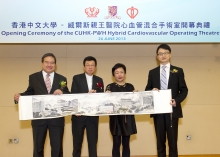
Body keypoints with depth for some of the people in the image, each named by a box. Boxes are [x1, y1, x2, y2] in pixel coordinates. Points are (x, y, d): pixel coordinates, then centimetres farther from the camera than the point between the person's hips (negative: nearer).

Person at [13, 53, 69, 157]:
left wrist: (62, 93, -19)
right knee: (38, 146, 13)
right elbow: (30, 93, 3)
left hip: (56, 118, 0)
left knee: (57, 146, 11)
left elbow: (68, 96, 3)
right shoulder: (33, 77, 5)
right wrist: (19, 96, -17)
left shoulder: (62, 79, 6)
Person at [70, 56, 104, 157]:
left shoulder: (99, 80, 10)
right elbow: (73, 96, -5)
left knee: (93, 142, 5)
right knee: (77, 142, 7)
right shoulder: (76, 78, 3)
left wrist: (94, 94, -16)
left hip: (93, 116, 2)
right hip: (79, 115, -2)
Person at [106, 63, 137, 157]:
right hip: (115, 118, -2)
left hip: (127, 118, 2)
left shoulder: (130, 86, 8)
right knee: (116, 143, 0)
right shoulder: (110, 87, 1)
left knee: (126, 144, 8)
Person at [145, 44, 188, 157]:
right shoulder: (152, 72, 10)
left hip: (172, 110, -2)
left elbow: (184, 90, 2)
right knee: (160, 140, 8)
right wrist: (152, 91, -11)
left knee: (172, 140, 2)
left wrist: (177, 101, -15)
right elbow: (147, 90, 12)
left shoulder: (178, 71, 5)